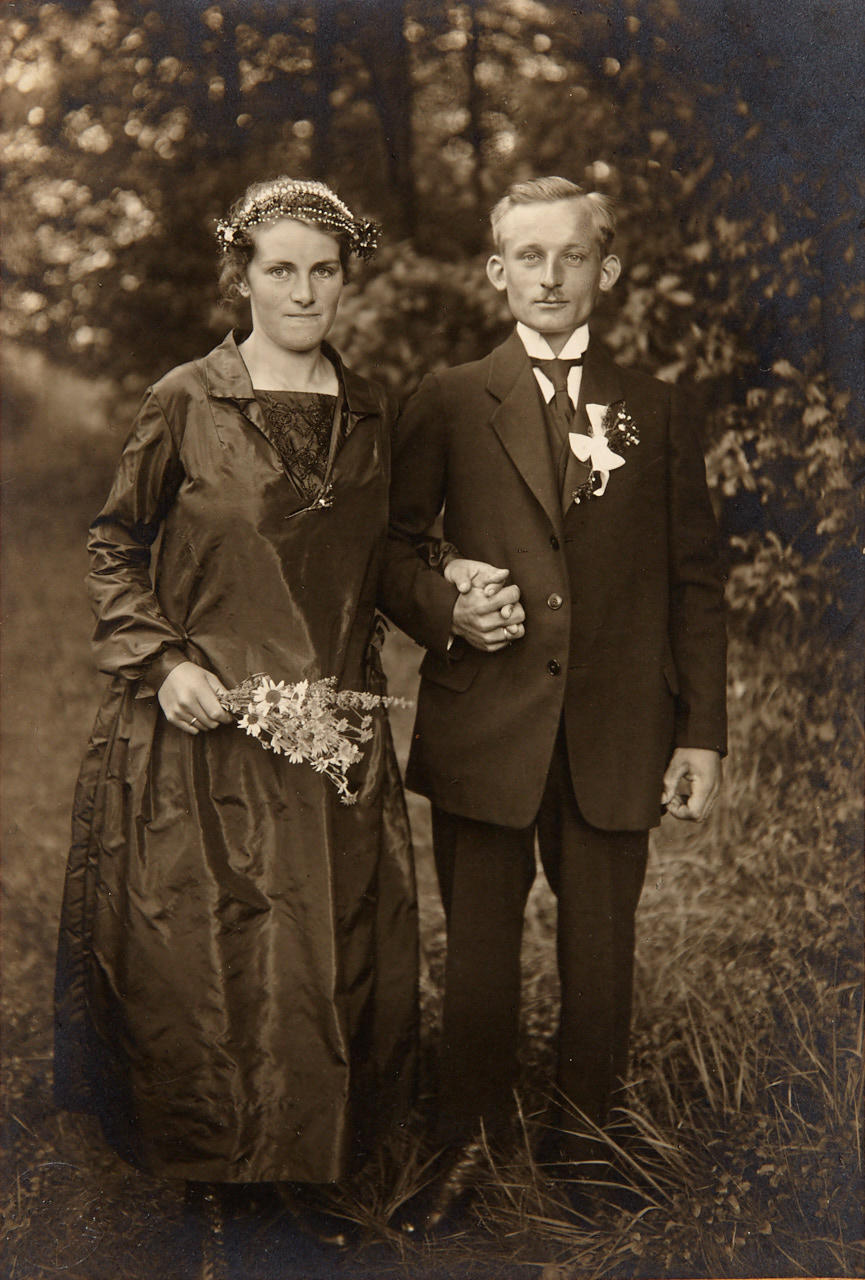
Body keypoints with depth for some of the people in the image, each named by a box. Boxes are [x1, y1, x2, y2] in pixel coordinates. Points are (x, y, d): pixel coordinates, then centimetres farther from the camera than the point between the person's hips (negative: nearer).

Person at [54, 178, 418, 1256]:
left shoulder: (367, 411, 9)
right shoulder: (184, 403, -3)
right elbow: (112, 547, 2)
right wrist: (159, 660, -9)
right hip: (207, 730, -4)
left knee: (338, 974, 7)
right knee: (204, 985, 2)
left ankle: (314, 1159, 26)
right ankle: (206, 1163, 21)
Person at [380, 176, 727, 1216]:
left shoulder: (658, 414, 10)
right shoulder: (448, 405, 7)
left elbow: (695, 582, 8)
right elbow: (385, 544, 10)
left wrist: (703, 730, 3)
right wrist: (442, 606, -10)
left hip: (615, 737, 1)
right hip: (483, 729, -1)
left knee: (601, 960, 7)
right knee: (479, 957, 6)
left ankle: (585, 1157, 23)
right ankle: (468, 1159, 21)